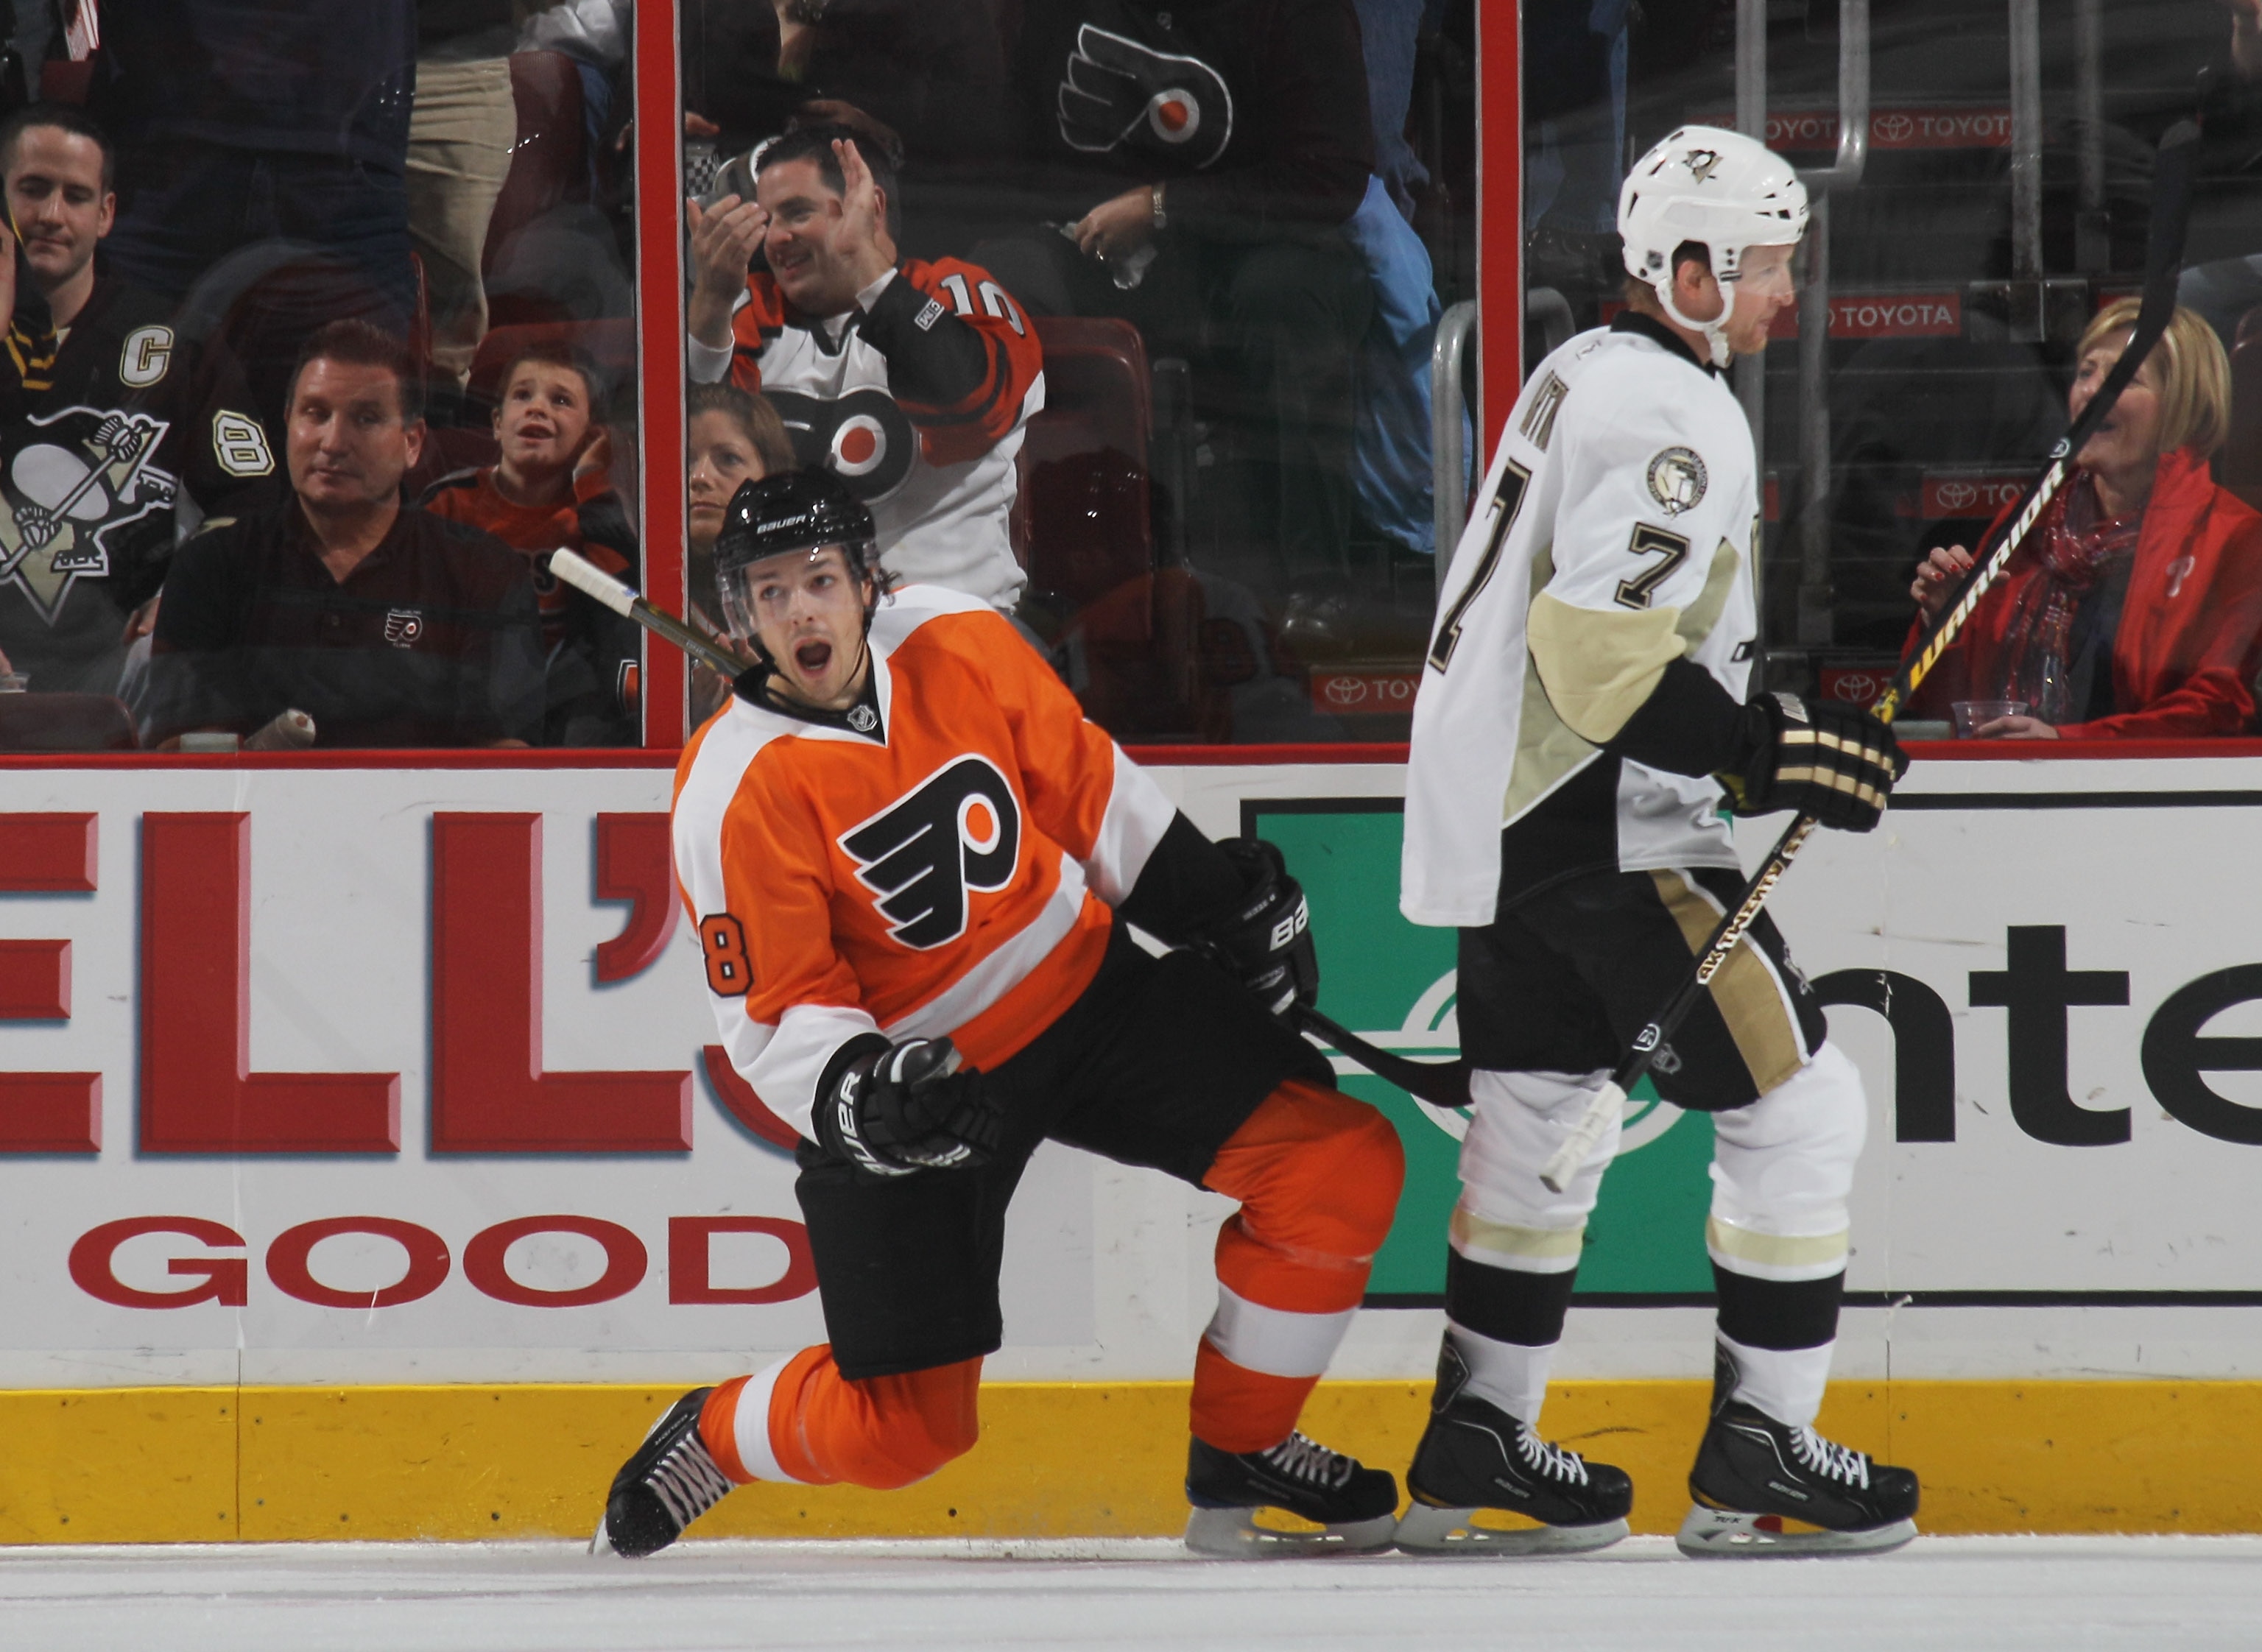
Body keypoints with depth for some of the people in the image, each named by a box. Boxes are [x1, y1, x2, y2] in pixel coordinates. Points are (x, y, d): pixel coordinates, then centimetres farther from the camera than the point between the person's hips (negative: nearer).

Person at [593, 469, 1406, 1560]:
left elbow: (1086, 785, 7)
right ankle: (708, 1439, 27)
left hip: (1087, 986, 4)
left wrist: (1216, 898, 7)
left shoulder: (958, 642, -9)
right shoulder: (733, 795, -19)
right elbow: (773, 1018, -15)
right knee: (905, 1428, -6)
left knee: (1342, 1169, -11)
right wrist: (862, 1096, -33)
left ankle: (1238, 1455, 7)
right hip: (906, 1069, -4)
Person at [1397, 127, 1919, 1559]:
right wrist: (1771, 756, -22)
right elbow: (1602, 649, -26)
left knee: (1543, 1116, 18)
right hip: (1604, 835, -10)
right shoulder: (1674, 415, -17)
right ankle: (1758, 1462, -2)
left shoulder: (1587, 373, 16)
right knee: (1801, 1105, -5)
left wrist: (1769, 724, 21)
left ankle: (1476, 1457, 22)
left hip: (1505, 817, 10)